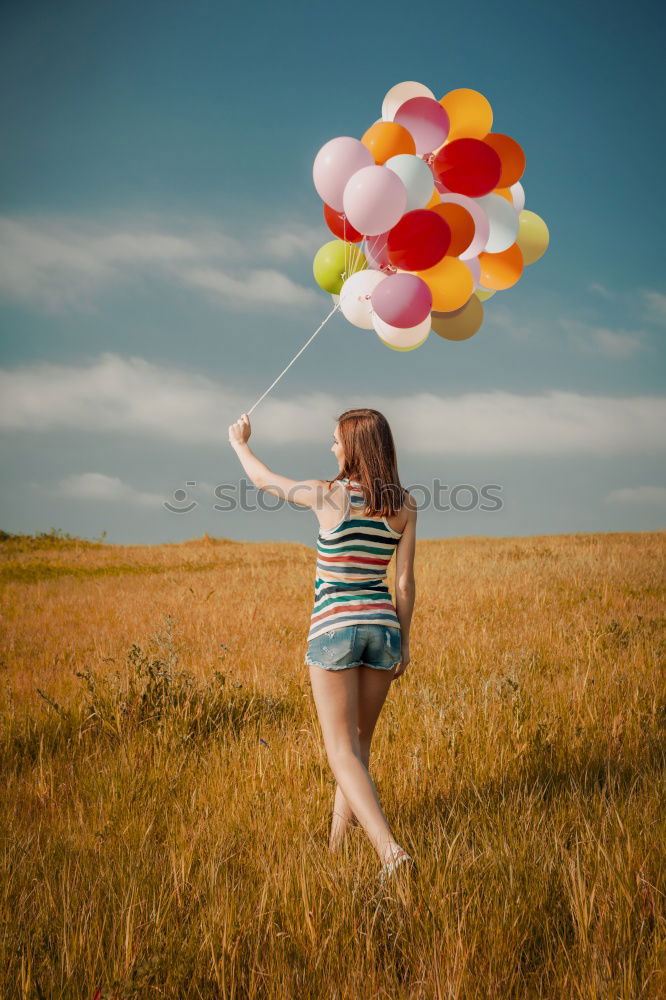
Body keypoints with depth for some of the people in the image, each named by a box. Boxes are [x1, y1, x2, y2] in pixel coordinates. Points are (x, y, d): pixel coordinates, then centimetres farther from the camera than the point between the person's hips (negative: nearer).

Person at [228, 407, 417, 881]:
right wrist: (404, 639, 12)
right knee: (359, 741, 19)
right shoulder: (405, 505, -1)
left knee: (342, 750, -2)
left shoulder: (328, 495, -10)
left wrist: (240, 443, 27)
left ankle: (389, 848, -18)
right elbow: (405, 580, 2)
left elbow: (264, 480, 8)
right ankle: (337, 842, 28)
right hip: (382, 624, 5)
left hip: (333, 627, -4)